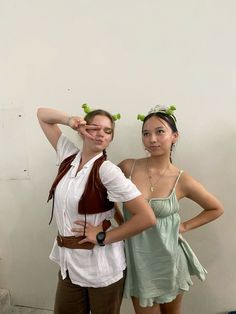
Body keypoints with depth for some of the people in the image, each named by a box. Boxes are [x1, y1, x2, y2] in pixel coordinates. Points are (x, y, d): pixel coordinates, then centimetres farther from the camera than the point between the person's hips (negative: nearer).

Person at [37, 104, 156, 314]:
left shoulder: (107, 170, -20)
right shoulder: (69, 156, -2)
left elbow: (147, 218, -25)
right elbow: (42, 114, 7)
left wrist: (103, 237, -16)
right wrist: (70, 121, -12)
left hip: (101, 265, -5)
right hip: (69, 262, 5)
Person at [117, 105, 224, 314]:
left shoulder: (182, 181, -13)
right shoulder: (128, 167, -13)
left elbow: (216, 209, 3)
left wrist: (185, 226, -4)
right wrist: (120, 220, -2)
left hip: (168, 259, 1)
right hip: (137, 258, 0)